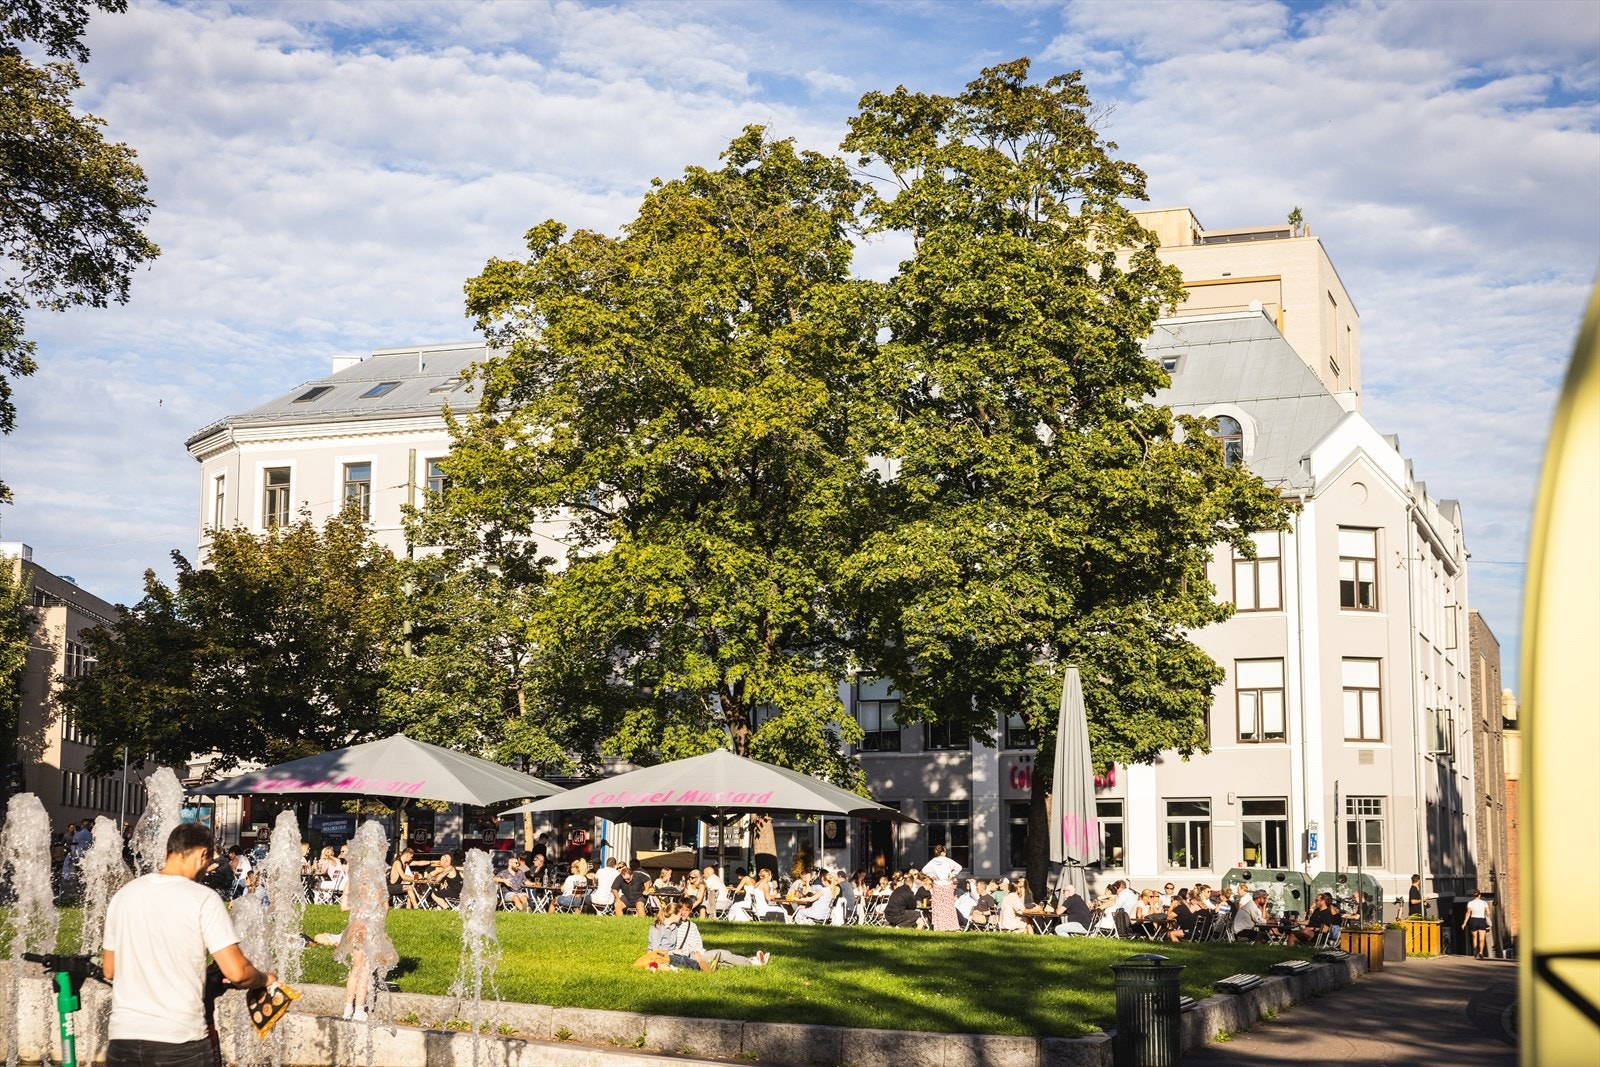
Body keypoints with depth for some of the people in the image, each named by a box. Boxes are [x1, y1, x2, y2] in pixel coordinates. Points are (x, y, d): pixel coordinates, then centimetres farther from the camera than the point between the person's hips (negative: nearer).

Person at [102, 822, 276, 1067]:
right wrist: (264, 978, 7)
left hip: (123, 1036, 4)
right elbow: (236, 972, -13)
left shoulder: (124, 895, 5)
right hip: (180, 1039, -4)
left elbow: (109, 971, 14)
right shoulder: (203, 899, -8)